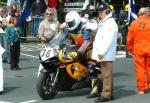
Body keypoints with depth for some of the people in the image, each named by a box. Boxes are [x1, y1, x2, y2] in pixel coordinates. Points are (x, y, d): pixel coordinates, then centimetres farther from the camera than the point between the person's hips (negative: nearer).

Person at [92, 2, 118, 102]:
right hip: (102, 54, 10)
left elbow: (108, 40, -20)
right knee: (105, 74, 14)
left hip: (106, 55, -10)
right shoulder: (103, 22, 21)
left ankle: (106, 94, -8)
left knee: (106, 74, -9)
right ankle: (109, 93, 21)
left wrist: (101, 52, -22)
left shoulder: (110, 23, -12)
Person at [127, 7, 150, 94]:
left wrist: (130, 49, 16)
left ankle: (141, 88, 7)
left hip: (138, 49, 1)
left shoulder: (134, 23, 0)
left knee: (140, 69, 4)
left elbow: (129, 38, 5)